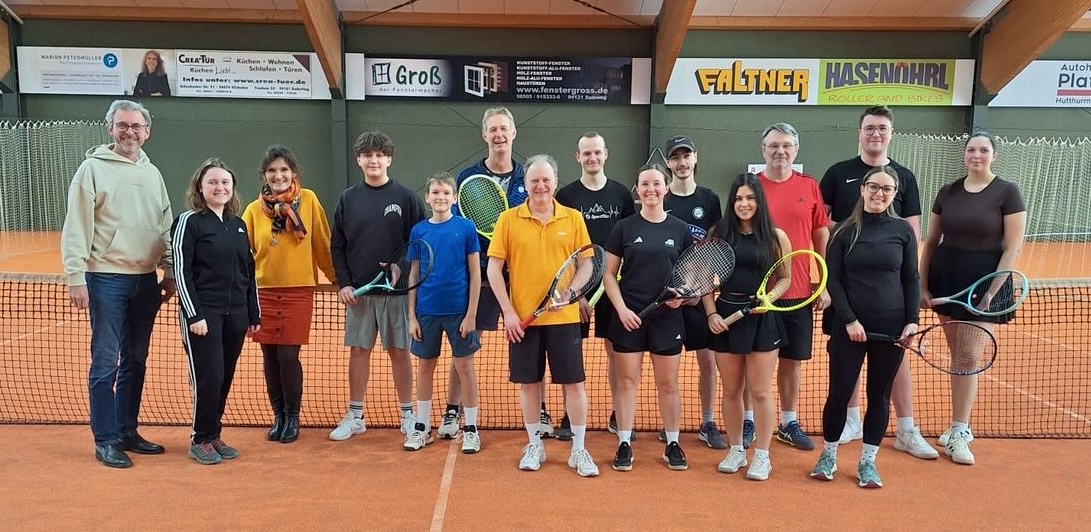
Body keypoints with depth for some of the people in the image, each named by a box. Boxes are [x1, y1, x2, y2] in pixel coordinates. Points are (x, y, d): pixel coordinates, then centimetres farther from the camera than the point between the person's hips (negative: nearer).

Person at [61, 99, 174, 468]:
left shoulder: (151, 173, 12)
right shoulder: (93, 168, -4)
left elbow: (166, 228, 16)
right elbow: (76, 228, -8)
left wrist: (170, 272, 12)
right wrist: (76, 276, -14)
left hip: (146, 281, 6)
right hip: (106, 279, -6)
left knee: (135, 361, 13)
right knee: (106, 363, -2)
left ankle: (127, 431, 24)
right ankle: (106, 441, 8)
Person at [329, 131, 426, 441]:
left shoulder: (406, 197, -1)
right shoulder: (348, 199, 6)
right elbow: (337, 247, 7)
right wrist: (343, 283, -3)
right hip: (358, 290, 2)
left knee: (399, 351, 5)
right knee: (358, 350, 8)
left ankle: (408, 415, 16)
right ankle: (355, 417, 19)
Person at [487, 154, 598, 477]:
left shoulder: (573, 219, 3)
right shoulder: (508, 219, 0)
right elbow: (494, 269, 0)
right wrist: (508, 311, -6)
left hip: (564, 316, 0)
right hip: (522, 317, 0)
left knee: (574, 383, 3)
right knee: (528, 383, 10)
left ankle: (579, 450, 17)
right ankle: (535, 446, 27)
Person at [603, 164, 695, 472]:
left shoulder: (680, 230, 4)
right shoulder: (624, 228, 1)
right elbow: (609, 274, 2)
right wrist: (622, 309, -9)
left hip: (667, 317, 1)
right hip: (628, 316, -1)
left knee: (668, 384, 8)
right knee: (627, 381, 4)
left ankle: (673, 444, 20)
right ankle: (624, 444, 14)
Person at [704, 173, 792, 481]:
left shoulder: (775, 237, 0)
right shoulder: (718, 233, 3)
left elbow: (786, 278, 5)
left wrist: (769, 297, -13)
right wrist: (711, 313, -5)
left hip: (761, 318, -2)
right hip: (725, 316, 2)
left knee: (760, 392, 3)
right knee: (731, 390, 11)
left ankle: (762, 456, 17)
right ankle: (735, 451, 25)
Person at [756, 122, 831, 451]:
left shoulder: (809, 187, 3)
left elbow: (822, 237, 7)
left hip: (798, 292, 2)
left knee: (792, 360, 11)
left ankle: (789, 423, 25)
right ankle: (747, 421, 22)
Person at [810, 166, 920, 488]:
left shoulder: (903, 231, 4)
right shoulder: (844, 231, 0)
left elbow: (911, 279, 7)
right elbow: (833, 280, -2)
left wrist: (912, 320, -3)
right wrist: (849, 320, -11)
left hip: (891, 326, 2)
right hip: (849, 326, -1)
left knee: (879, 395, 9)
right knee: (839, 393, 1)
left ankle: (867, 462, 22)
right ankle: (828, 456, 21)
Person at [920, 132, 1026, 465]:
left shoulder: (1007, 192, -5)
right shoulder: (947, 193, 7)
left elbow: (1013, 248, -8)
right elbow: (931, 241, 11)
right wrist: (922, 285, 6)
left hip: (985, 281, -4)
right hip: (947, 278, 4)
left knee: (970, 357, -6)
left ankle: (958, 434, 3)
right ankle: (961, 427, 23)